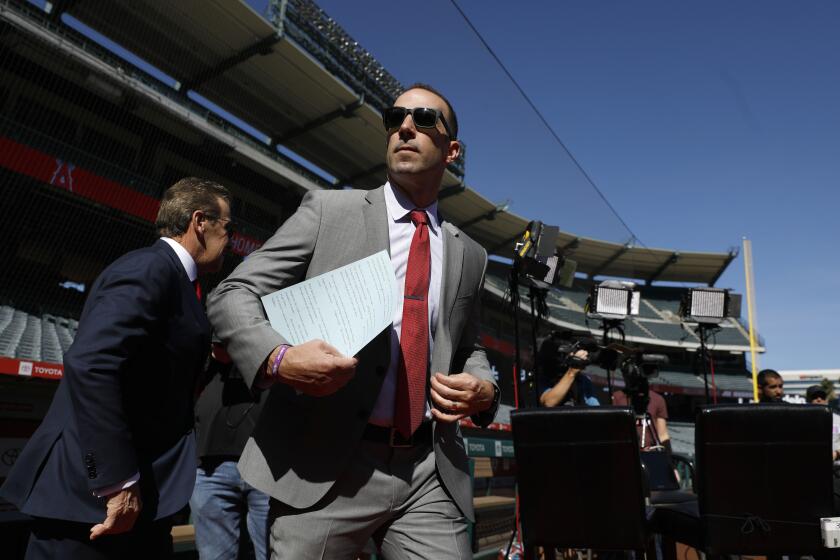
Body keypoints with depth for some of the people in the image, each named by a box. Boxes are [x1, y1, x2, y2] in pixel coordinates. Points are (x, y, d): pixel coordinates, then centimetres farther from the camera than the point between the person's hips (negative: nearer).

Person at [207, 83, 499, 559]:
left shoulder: (469, 255, 12)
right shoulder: (329, 209, 2)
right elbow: (232, 295, 0)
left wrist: (485, 389, 0)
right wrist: (278, 358, -20)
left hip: (432, 477, 3)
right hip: (325, 468, -2)